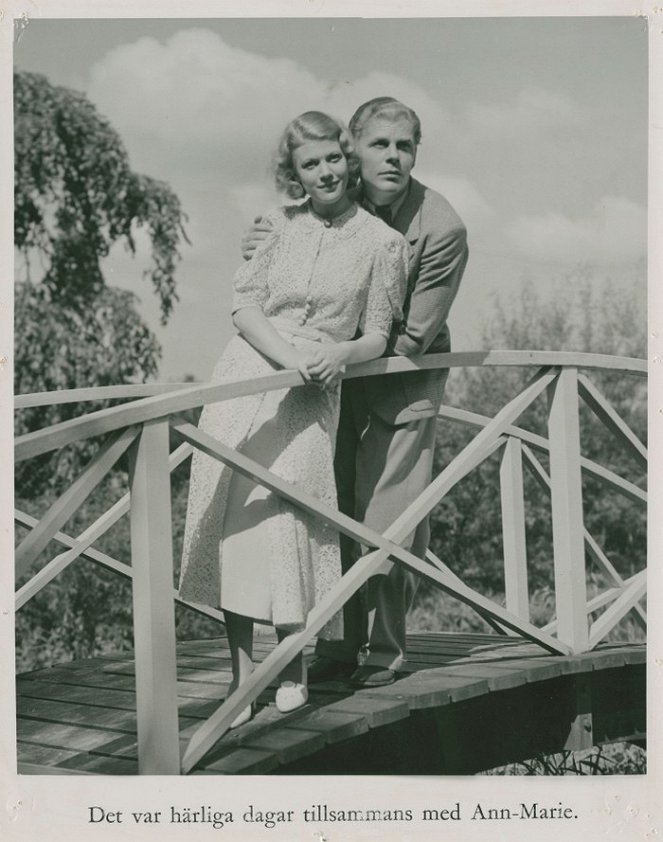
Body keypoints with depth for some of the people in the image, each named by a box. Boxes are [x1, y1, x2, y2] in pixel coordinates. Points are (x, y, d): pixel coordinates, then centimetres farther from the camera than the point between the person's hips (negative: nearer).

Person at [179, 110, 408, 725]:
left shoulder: (383, 243, 4)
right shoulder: (279, 225, 11)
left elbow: (377, 338, 7)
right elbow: (244, 306, 5)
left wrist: (339, 353, -15)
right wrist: (289, 355, -12)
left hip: (310, 396, -2)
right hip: (244, 375, 3)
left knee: (283, 518, -13)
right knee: (232, 517, -2)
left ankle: (292, 671, 5)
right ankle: (241, 677, 6)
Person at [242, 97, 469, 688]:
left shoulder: (442, 229, -18)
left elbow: (411, 338, -17)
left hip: (401, 385, -4)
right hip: (332, 379, 4)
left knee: (387, 525, -4)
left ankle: (383, 651, 13)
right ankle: (341, 645, 19)